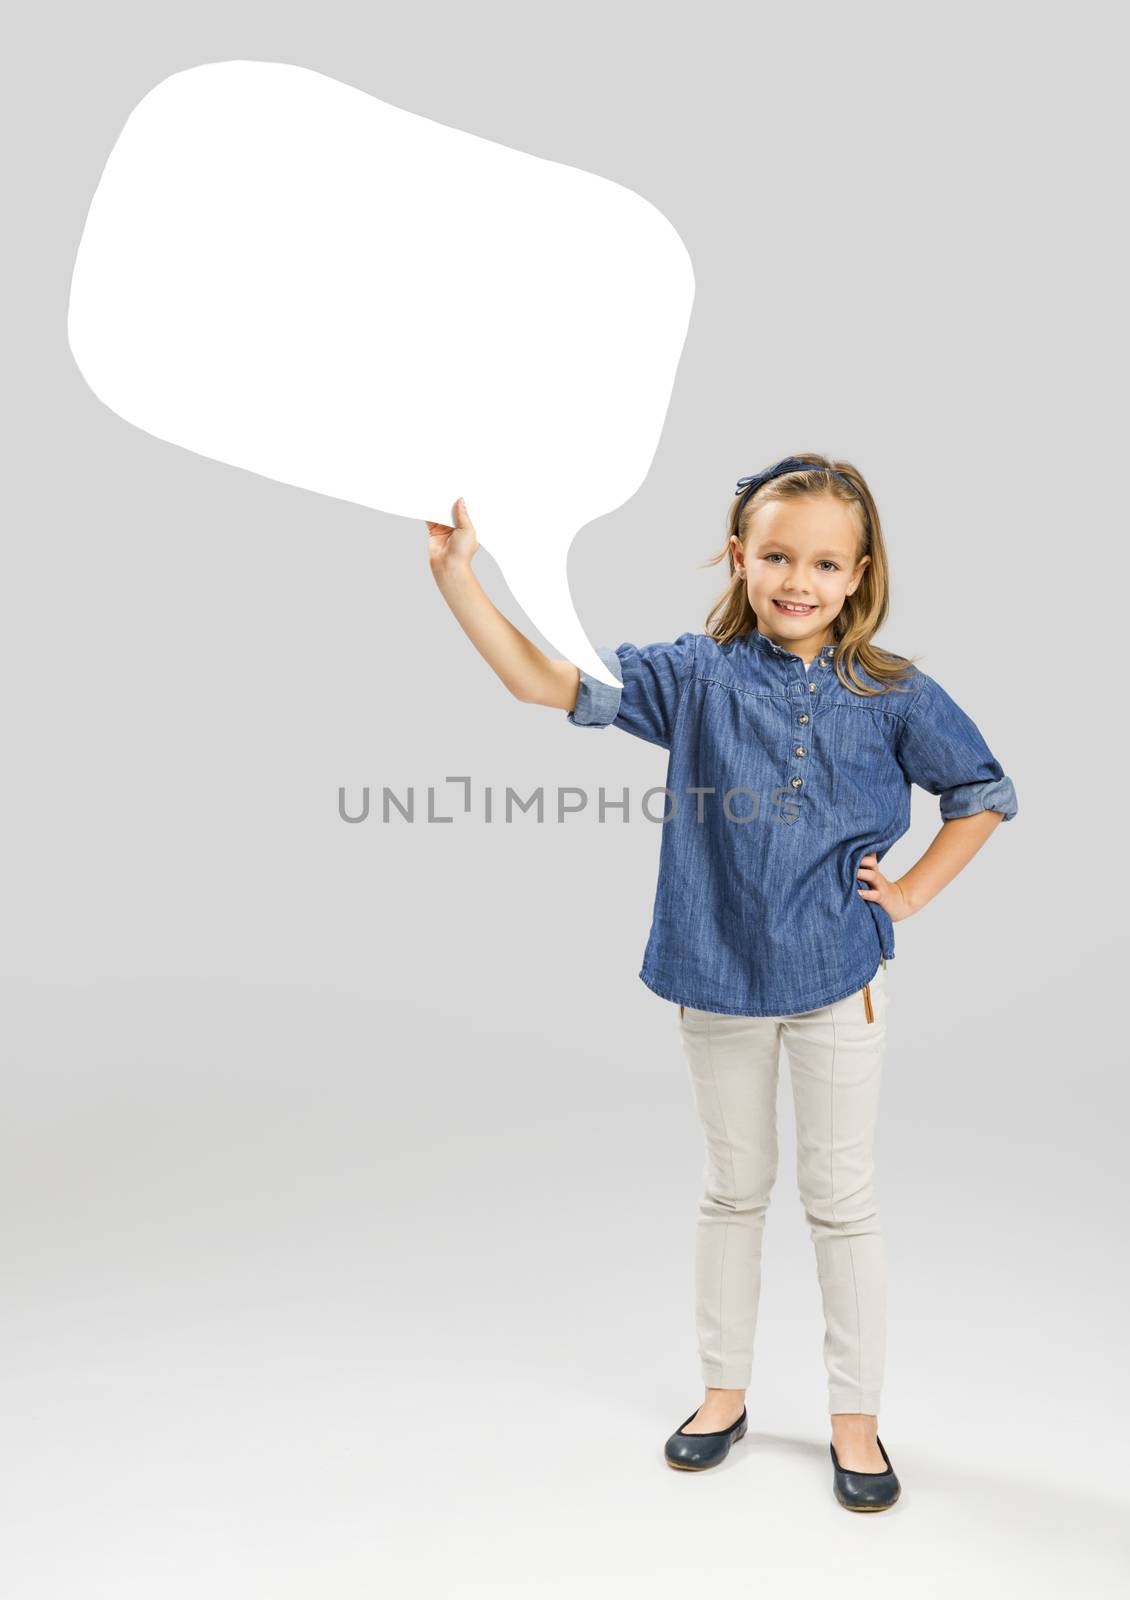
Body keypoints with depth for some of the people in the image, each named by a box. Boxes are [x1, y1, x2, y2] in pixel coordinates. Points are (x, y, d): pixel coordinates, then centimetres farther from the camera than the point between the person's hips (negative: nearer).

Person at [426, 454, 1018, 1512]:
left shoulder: (893, 696, -5)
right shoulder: (696, 675, -5)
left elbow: (984, 793, 8)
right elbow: (547, 682, -12)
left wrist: (911, 894, 1)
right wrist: (458, 577, -21)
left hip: (837, 977, -1)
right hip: (717, 973, 1)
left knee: (841, 1198, 9)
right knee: (734, 1189, 16)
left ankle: (854, 1417, 27)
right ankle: (724, 1393, 34)